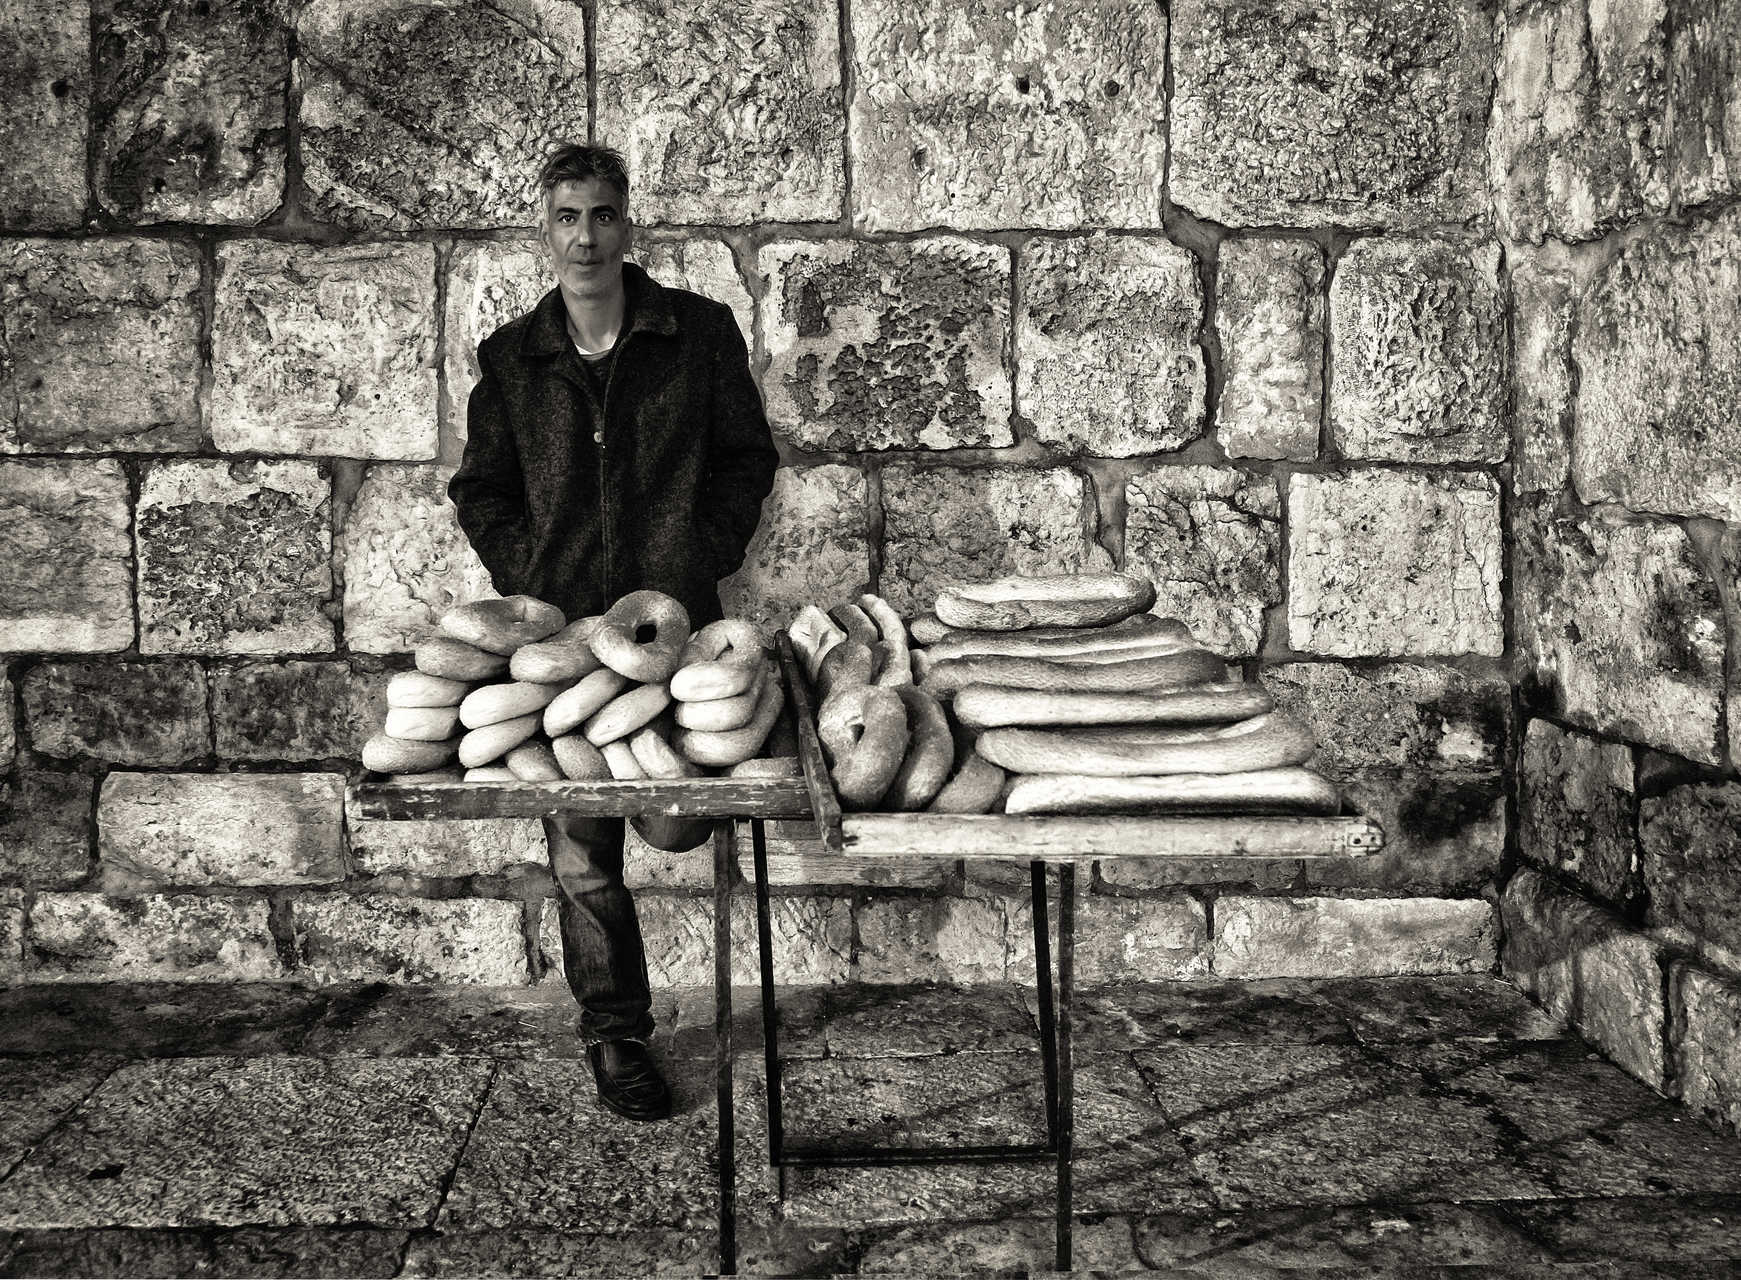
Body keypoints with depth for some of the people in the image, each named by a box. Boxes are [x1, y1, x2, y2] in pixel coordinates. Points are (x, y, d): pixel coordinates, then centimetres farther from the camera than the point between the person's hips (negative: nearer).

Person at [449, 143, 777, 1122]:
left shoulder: (700, 332, 2)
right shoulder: (511, 358, 7)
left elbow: (747, 459, 7)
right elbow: (482, 490, 13)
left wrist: (698, 565, -4)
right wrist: (531, 579, -1)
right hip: (560, 623, 2)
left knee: (676, 821, -13)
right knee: (582, 851, 4)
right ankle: (616, 1037, 19)